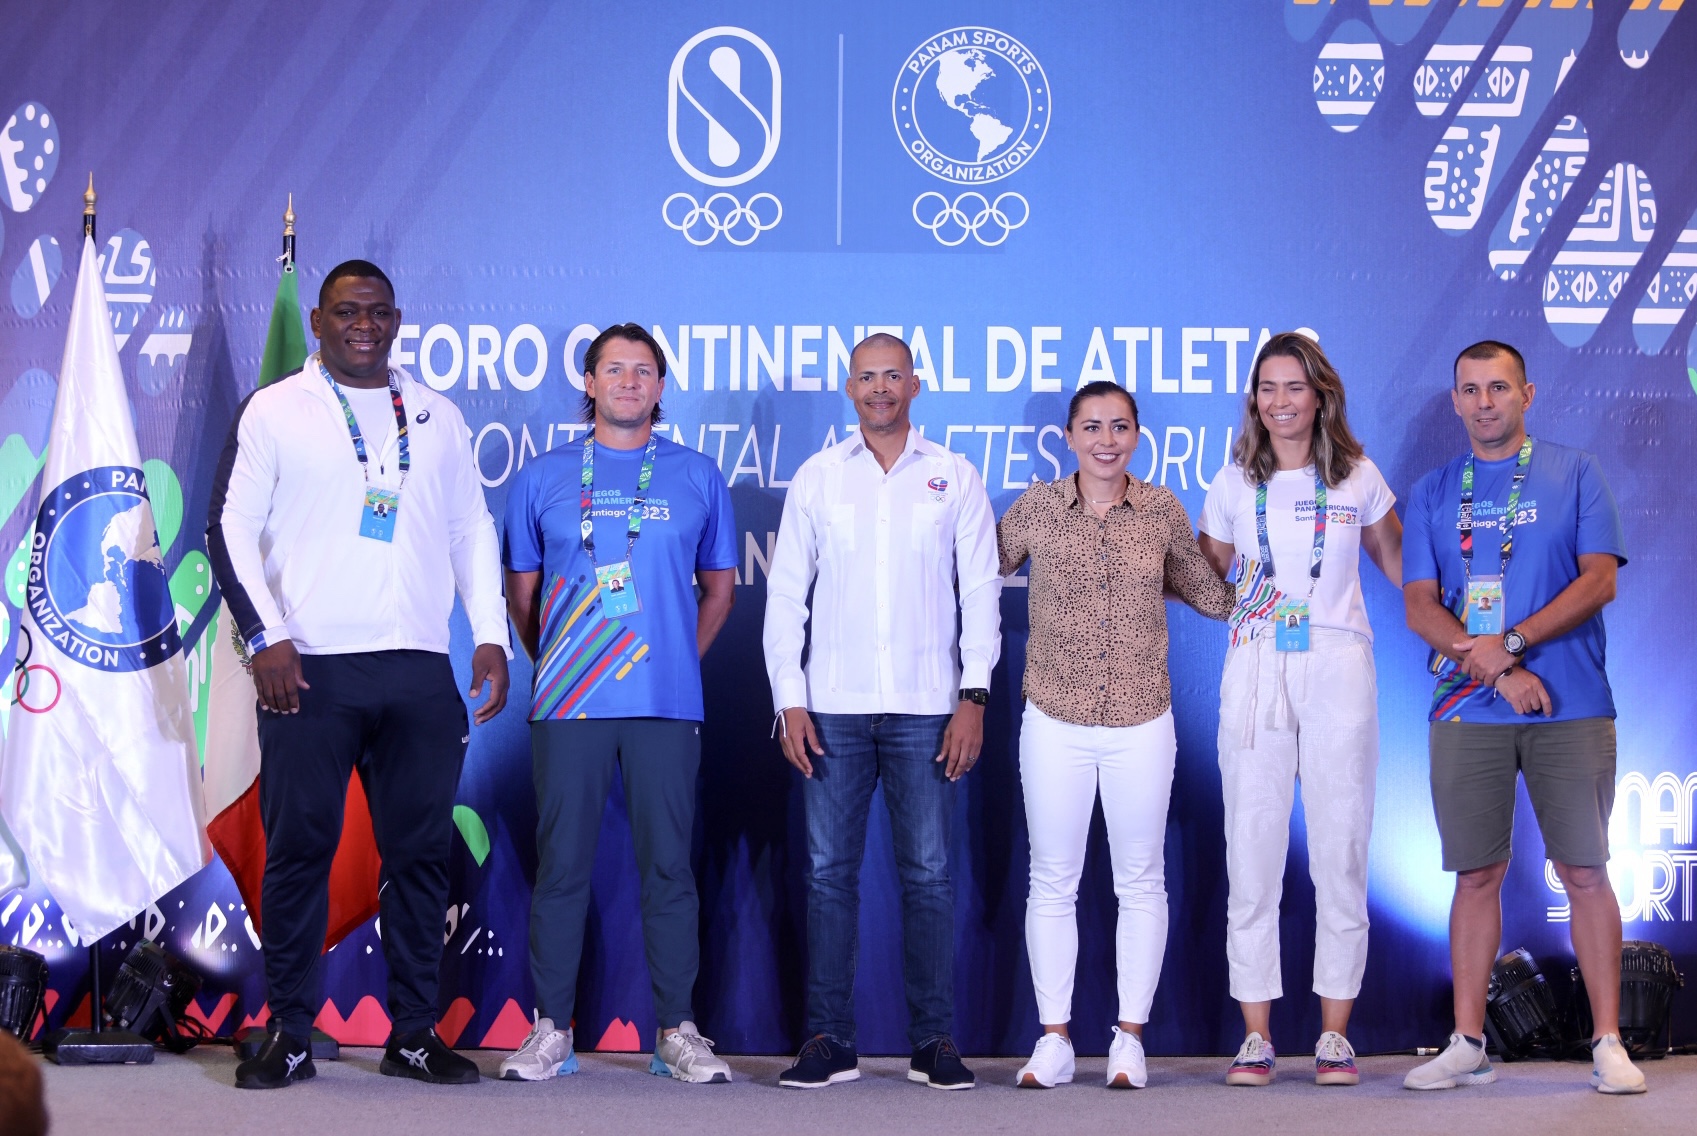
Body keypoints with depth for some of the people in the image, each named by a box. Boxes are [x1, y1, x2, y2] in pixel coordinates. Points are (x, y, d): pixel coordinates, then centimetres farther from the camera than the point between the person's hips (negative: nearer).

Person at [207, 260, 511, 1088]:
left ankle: (414, 1033, 12)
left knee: (419, 849, 4)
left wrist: (490, 635, 6)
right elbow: (230, 526, 1)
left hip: (420, 670, 3)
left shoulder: (438, 417, 16)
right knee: (299, 848, -1)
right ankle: (289, 1034, 7)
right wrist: (264, 635, -9)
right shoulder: (274, 410, 6)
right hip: (309, 668, -3)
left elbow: (472, 529, 17)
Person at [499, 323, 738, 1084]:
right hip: (568, 705, 0)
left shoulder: (698, 478, 10)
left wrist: (682, 657, 10)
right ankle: (552, 1029, 9)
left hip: (666, 705, 0)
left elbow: (719, 586, 17)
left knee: (668, 865, 1)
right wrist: (554, 666, 11)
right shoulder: (542, 479, 9)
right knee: (561, 865, 1)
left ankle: (678, 1031, 8)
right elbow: (521, 591, 15)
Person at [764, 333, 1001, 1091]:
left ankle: (934, 1041, 8)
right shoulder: (816, 478, 9)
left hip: (926, 708, -1)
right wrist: (789, 699, 0)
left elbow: (981, 591, 5)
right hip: (833, 708, 1)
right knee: (829, 872, 1)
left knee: (928, 874, 1)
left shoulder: (955, 479, 7)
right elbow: (786, 593, 8)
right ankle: (829, 1040, 7)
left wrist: (974, 695, -4)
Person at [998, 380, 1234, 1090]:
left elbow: (1209, 595, 13)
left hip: (1142, 724, 0)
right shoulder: (1036, 509, -2)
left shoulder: (1163, 512, 1)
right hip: (1055, 722, 0)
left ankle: (1130, 1037, 17)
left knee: (1141, 881, 7)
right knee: (1052, 881, 5)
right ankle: (1054, 1039, 15)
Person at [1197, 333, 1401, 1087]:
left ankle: (1335, 1033, 8)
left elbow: (1402, 567, 17)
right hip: (1254, 674, 1)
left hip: (1337, 671, -1)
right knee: (1252, 851, 0)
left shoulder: (1358, 478, 7)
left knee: (1341, 852, 0)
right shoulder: (1233, 484, 8)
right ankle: (1255, 1034, 6)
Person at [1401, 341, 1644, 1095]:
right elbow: (1420, 607, 3)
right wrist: (1499, 670, -11)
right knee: (1477, 875, 5)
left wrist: (1510, 641, -13)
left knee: (1584, 871, -1)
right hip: (1466, 713, 2)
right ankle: (1467, 1046, 10)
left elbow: (1600, 580, -3)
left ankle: (1608, 1044, 4)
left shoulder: (1575, 475, 6)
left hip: (1571, 708, -1)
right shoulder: (1432, 493, 10)